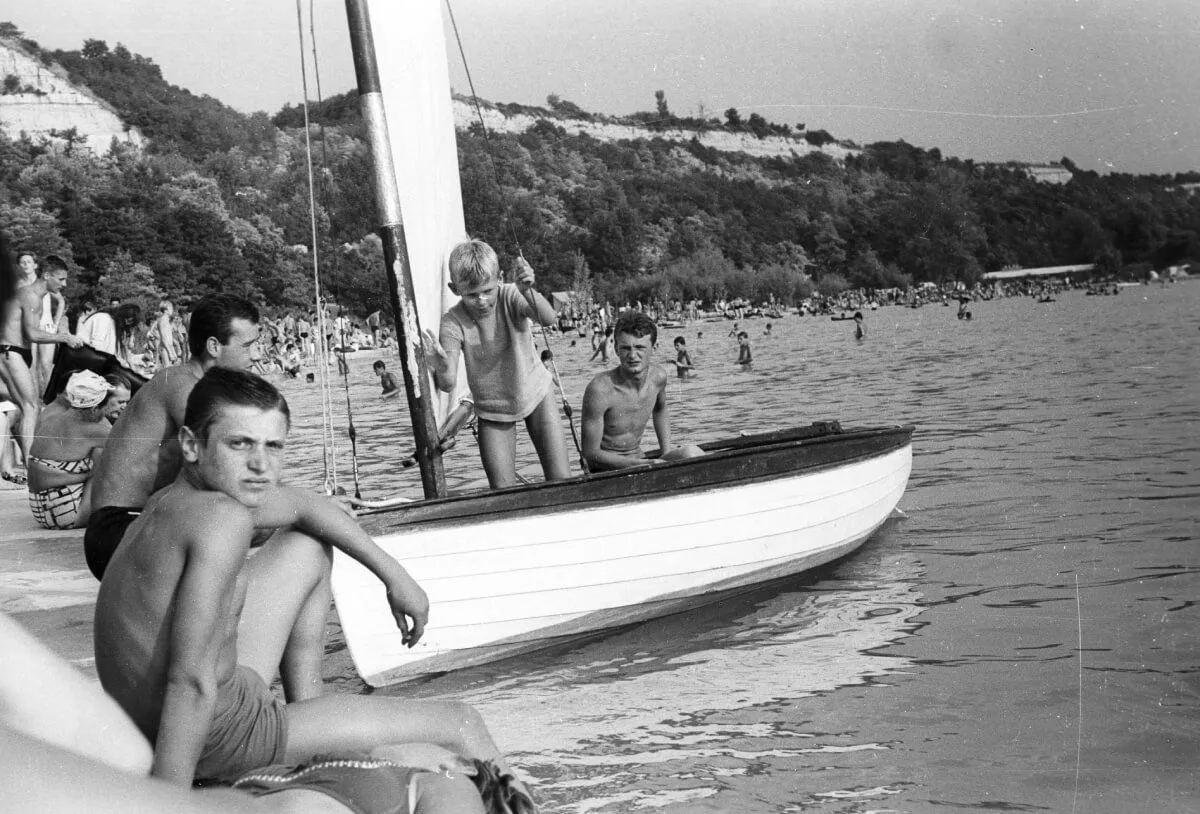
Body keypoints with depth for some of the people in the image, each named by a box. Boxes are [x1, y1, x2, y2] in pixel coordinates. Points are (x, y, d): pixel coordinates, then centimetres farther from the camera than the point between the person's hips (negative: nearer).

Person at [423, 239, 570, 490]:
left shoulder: (509, 297, -20)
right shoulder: (453, 323, -21)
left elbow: (548, 319, -39)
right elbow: (448, 384, -29)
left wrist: (528, 291, -58)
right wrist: (441, 368, -52)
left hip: (534, 393, 0)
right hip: (492, 409, 0)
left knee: (561, 480, -4)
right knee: (503, 494, -4)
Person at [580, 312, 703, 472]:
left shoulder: (658, 377, -2)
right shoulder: (600, 389, -21)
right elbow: (591, 453, -17)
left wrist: (668, 452, 10)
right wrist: (643, 464, -25)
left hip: (639, 461, 6)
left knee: (692, 453, -21)